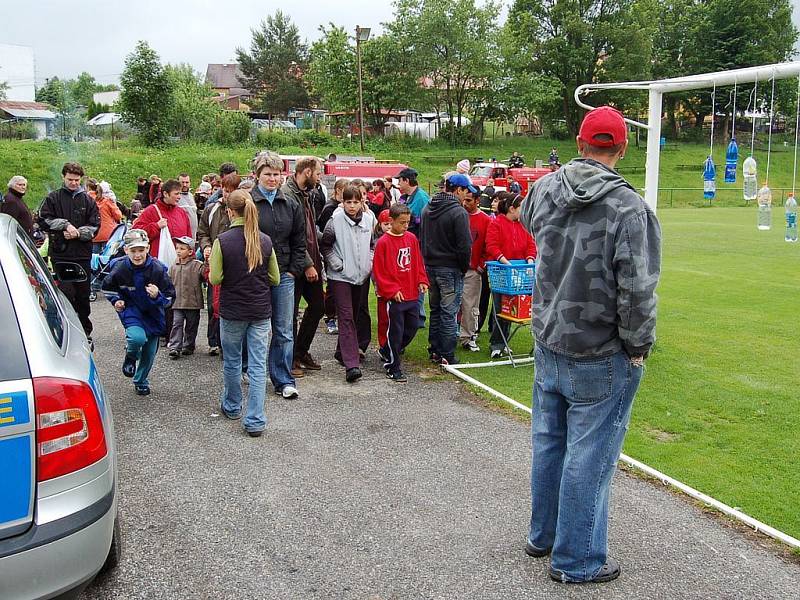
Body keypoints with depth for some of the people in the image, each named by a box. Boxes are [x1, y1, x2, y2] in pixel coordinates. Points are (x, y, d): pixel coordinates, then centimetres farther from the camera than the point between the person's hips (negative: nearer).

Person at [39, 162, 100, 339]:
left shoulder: (87, 200, 10)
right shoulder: (53, 198, 6)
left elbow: (95, 226, 4)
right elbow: (44, 220, 0)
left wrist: (78, 233, -11)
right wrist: (65, 225, -12)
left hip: (83, 253, 2)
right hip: (60, 254, -2)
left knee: (83, 295, 10)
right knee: (66, 293, -9)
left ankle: (85, 331, 21)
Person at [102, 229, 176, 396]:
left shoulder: (157, 269, -21)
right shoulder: (120, 269, -18)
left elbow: (170, 298, -14)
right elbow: (107, 287, 5)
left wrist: (157, 296, -33)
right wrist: (116, 300, -9)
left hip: (152, 313, 2)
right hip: (130, 311, -2)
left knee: (150, 351, 11)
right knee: (138, 338, -30)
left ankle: (141, 381, 40)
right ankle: (130, 357, 7)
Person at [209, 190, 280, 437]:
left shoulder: (222, 241, -13)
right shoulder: (265, 241, -3)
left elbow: (215, 279, -12)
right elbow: (275, 278, 4)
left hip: (232, 310, -1)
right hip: (261, 311, 2)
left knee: (232, 361, 18)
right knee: (258, 365, 3)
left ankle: (232, 407, 36)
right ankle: (255, 421, 1)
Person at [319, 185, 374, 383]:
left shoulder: (367, 220, 7)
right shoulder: (336, 220, -8)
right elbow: (325, 245, -3)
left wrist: (370, 263, 7)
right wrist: (337, 263, -10)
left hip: (361, 275, 6)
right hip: (341, 276, -6)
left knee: (353, 315, 15)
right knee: (346, 317, -12)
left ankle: (342, 351, 33)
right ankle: (351, 364, -18)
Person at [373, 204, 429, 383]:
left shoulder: (411, 238, 7)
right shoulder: (383, 242, -11)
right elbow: (378, 271, -10)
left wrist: (422, 281, 3)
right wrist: (392, 290, -14)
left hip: (412, 294, 6)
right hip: (393, 297, -6)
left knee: (413, 327, 13)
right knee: (396, 330, 1)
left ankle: (387, 352, 33)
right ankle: (393, 368, 14)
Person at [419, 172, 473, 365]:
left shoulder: (427, 209, 9)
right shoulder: (458, 212, -16)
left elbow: (422, 239, 15)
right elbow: (465, 246, -17)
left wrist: (427, 261, 17)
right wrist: (464, 268, -4)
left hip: (430, 267, 7)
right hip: (450, 269, -7)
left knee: (435, 310, 17)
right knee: (449, 313, -2)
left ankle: (434, 350, 24)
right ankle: (447, 356, 2)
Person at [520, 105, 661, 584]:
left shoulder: (546, 189, -1)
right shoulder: (630, 208, -20)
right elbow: (637, 291, -21)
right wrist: (638, 347, -6)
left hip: (548, 344, 7)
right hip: (602, 356, -6)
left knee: (549, 442, 20)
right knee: (589, 455, 5)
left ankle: (543, 535, 37)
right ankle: (577, 560, 19)